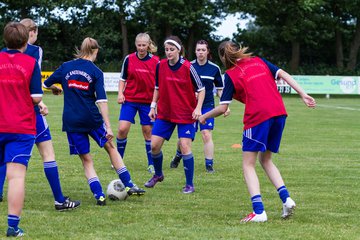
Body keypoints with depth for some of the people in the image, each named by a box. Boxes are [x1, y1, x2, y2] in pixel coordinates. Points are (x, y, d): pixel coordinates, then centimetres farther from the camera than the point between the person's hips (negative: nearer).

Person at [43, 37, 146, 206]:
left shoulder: (66, 67, 3)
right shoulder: (95, 71, -5)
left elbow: (47, 83, 13)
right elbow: (101, 100, -12)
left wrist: (56, 89, 37)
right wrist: (108, 126, -14)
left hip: (71, 121, 2)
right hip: (92, 118, -2)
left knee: (86, 160, 10)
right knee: (110, 147, 18)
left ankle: (99, 195, 0)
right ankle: (129, 185, 19)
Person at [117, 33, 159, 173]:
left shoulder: (155, 61, -3)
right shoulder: (129, 59, -1)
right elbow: (123, 78, 8)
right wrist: (120, 93, -4)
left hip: (148, 101, 0)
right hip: (129, 99, 0)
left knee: (148, 131, 4)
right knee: (122, 129, -10)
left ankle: (152, 164, 15)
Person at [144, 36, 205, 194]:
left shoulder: (188, 67, -14)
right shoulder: (160, 66, -2)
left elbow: (201, 89, -6)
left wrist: (198, 108, -16)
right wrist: (153, 106, 7)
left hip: (186, 114, -4)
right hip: (165, 113, 4)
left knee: (185, 146, -12)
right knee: (154, 145, 1)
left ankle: (190, 184, 0)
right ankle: (158, 175, 28)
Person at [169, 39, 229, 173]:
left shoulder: (214, 68, 0)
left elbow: (220, 89, 8)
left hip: (207, 106, -1)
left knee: (207, 135, -12)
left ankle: (209, 164, -3)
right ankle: (178, 157, 33)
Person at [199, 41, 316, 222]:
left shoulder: (230, 75, 4)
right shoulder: (258, 61, 19)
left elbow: (222, 108, 2)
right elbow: (283, 74, 9)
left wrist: (204, 117, 19)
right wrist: (303, 94, 7)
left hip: (257, 117, -6)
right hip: (279, 113, 6)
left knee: (248, 164, 5)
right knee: (265, 160, 22)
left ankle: (259, 212, -10)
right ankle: (286, 198, 4)